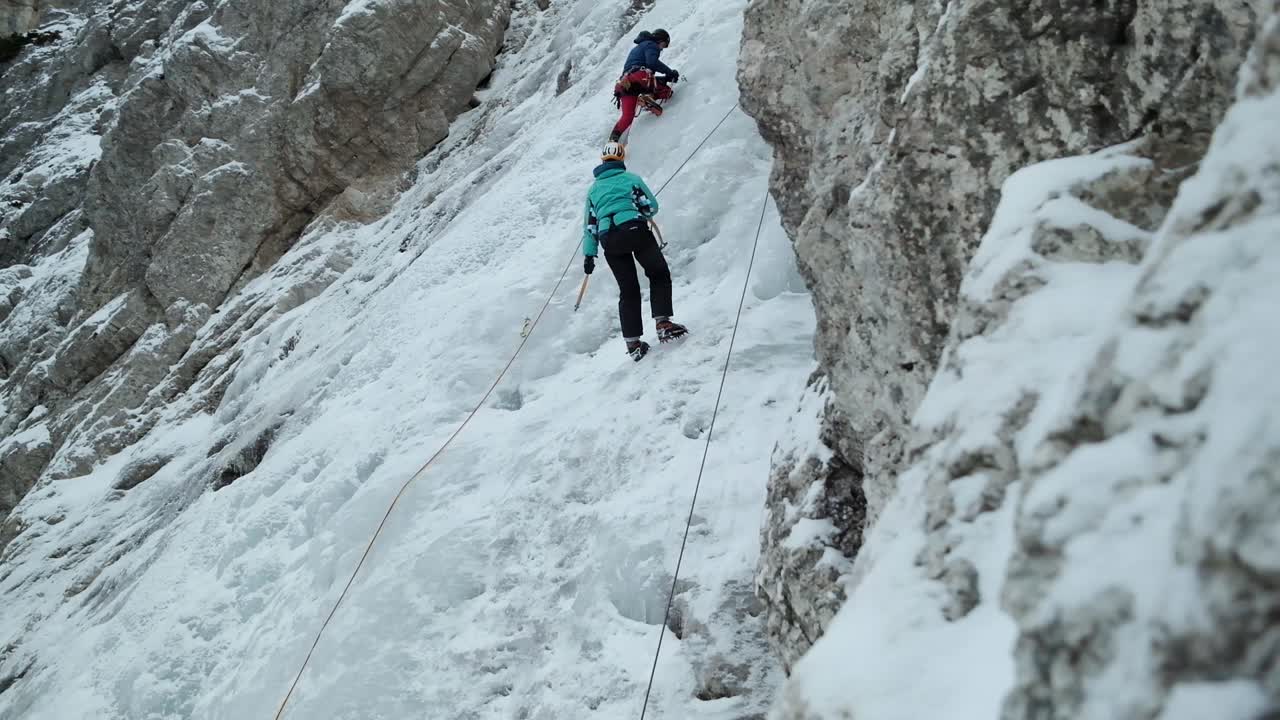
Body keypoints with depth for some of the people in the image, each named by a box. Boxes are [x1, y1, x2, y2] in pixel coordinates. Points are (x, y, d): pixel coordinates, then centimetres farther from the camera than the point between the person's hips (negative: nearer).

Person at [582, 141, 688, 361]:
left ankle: (633, 342, 5)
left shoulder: (593, 189, 22)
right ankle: (663, 324, -5)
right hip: (635, 230, -3)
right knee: (659, 274, 12)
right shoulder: (631, 178, 12)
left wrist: (589, 254, 19)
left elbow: (589, 224, 18)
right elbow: (652, 207, 9)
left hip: (609, 240, 4)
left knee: (628, 290, 11)